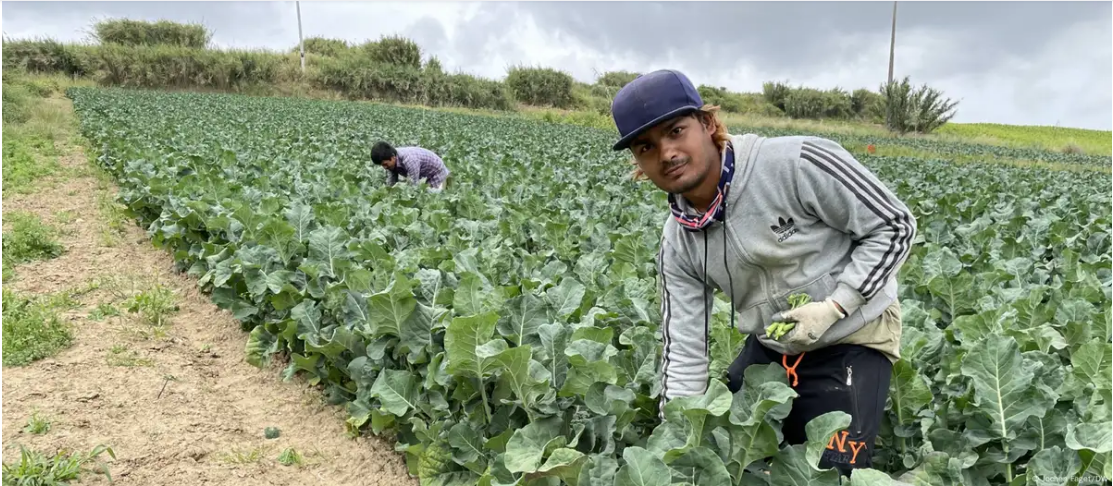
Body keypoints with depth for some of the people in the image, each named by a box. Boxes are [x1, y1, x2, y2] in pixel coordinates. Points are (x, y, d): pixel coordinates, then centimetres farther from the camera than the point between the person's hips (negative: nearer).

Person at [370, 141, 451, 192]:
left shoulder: (409, 160, -41)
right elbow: (391, 183, -7)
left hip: (437, 174, -7)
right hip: (423, 177, 7)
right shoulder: (391, 161, -16)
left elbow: (413, 186, -38)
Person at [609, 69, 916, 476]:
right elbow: (684, 354, -7)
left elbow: (896, 226, -16)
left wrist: (833, 307, -24)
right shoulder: (677, 244, -10)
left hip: (851, 340, -5)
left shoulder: (797, 163, -26)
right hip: (769, 347, 5)